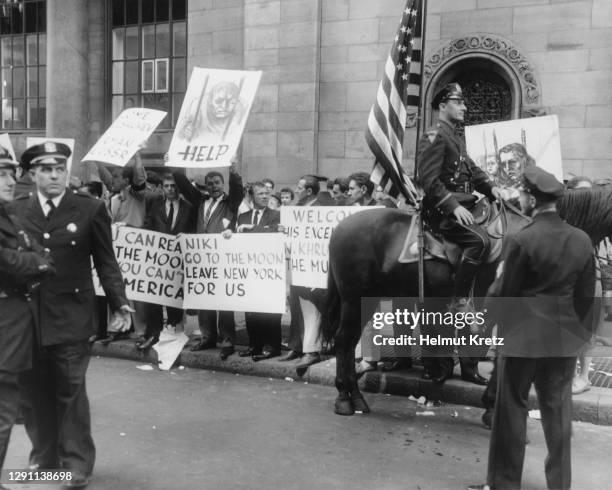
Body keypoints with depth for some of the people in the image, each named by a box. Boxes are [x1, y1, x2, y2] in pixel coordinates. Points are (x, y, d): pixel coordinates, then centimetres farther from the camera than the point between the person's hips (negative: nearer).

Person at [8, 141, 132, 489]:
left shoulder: (90, 209, -3)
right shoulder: (15, 211, 5)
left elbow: (106, 262, 0)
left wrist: (120, 304, -7)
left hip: (71, 318, -3)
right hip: (27, 318, 3)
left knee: (71, 392, 5)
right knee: (34, 391, 13)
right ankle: (44, 456, 33)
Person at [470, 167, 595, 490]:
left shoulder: (521, 241, -18)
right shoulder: (582, 240, -2)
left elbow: (501, 298, -14)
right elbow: (586, 295, 5)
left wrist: (499, 278, 6)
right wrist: (579, 330, 16)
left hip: (522, 339, -4)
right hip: (564, 340, 5)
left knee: (512, 412, 9)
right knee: (558, 412, 16)